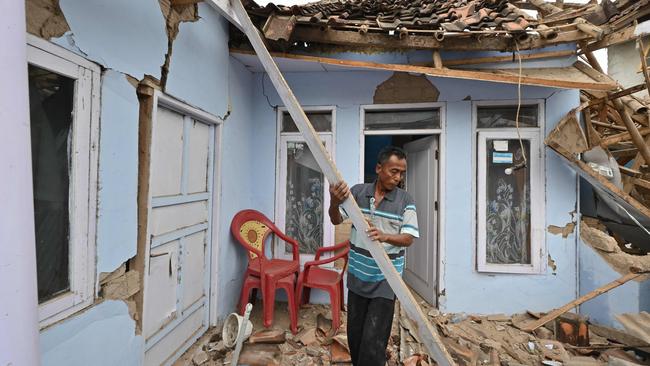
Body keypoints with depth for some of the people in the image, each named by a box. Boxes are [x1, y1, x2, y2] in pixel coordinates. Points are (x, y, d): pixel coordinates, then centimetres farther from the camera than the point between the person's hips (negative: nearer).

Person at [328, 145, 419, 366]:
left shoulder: (405, 200, -7)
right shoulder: (357, 191, -4)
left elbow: (408, 238, -11)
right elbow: (336, 220, -6)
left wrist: (384, 236, -33)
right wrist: (334, 203, -29)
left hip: (385, 280, -2)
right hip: (358, 276, 3)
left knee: (373, 340, 2)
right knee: (354, 333, 19)